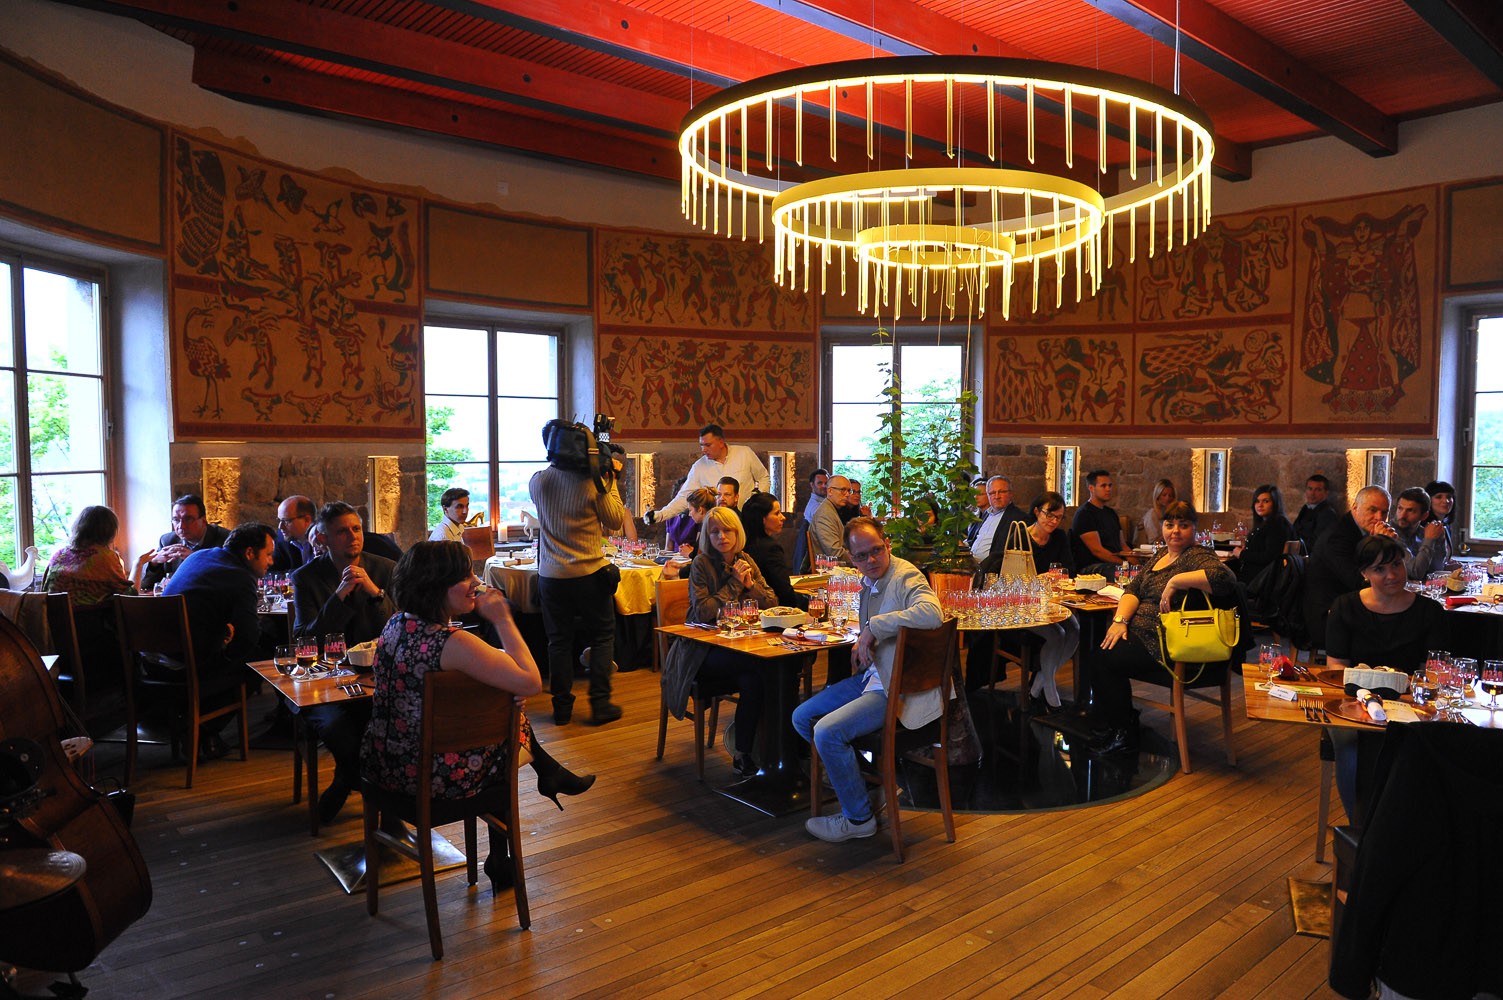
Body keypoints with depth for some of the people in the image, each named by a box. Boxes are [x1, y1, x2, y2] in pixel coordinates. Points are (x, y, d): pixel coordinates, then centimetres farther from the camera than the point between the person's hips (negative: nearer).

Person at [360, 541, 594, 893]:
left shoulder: (396, 624, 0)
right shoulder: (451, 642, -26)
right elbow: (531, 682, -25)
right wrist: (503, 619, -17)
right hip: (430, 778, -7)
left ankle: (549, 772, 36)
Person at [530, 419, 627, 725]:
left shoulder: (538, 480, -4)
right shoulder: (592, 484, -14)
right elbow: (616, 521, -1)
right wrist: (610, 483, 4)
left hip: (551, 576, 3)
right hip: (589, 574, -3)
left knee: (559, 642, 12)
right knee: (602, 639, 11)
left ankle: (562, 707, 17)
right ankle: (600, 705, 12)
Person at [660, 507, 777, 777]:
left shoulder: (745, 561, 9)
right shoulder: (702, 564, -7)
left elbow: (773, 603, 8)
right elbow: (702, 612, -18)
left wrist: (750, 585, -9)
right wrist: (734, 584, -14)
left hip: (736, 646, 5)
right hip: (702, 651, -5)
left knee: (753, 680, -28)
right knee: (761, 666, -30)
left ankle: (743, 754, -11)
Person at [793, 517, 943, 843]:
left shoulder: (906, 577, -18)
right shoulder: (869, 582, 10)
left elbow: (931, 613, -40)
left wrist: (873, 626, -30)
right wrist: (863, 642, 6)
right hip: (875, 675, 10)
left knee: (827, 732, -22)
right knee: (802, 718, 12)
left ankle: (858, 818, -1)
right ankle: (871, 777, 24)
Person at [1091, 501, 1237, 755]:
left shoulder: (1197, 556, -13)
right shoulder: (1163, 555, 15)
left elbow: (1224, 578, -35)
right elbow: (1134, 589, 12)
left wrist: (1176, 581, -29)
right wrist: (1120, 619, -6)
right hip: (1140, 633, 9)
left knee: (1105, 661, -14)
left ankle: (1123, 733, 6)